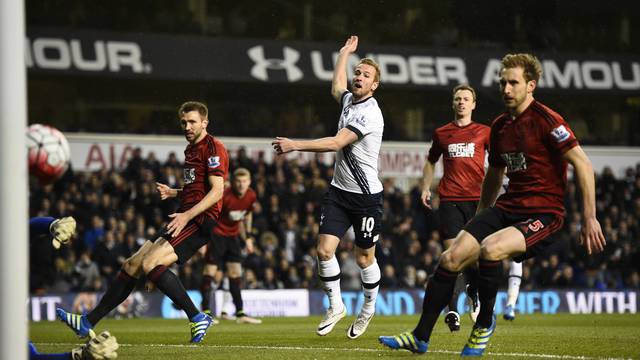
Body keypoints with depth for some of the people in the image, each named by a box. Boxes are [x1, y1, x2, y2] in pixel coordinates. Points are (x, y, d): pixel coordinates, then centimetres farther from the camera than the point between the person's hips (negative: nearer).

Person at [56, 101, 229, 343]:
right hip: (184, 220, 10)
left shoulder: (213, 148, -8)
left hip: (200, 220, -10)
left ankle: (197, 318, -19)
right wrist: (172, 193, 13)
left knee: (150, 263, -24)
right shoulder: (191, 149, 21)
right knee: (132, 265, 6)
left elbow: (217, 190, -18)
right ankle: (88, 322, 10)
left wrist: (187, 215, -25)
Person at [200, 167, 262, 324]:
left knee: (236, 273, 4)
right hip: (216, 233, -6)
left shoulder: (251, 196, -5)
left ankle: (240, 313, 8)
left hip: (233, 235, 6)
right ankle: (205, 312, -6)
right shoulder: (224, 196, -25)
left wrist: (247, 237, 17)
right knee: (210, 269, -10)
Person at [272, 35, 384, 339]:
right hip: (339, 191, 7)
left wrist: (295, 145, -27)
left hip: (366, 195, -7)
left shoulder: (369, 113, -18)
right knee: (325, 248, -7)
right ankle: (335, 306, 8)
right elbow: (337, 86, 36)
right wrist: (344, 53, 41)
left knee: (364, 257, 4)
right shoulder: (349, 100, 8)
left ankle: (369, 308, 24)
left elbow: (336, 143, -26)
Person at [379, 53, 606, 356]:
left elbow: (583, 164, -15)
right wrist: (480, 218, 32)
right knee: (450, 259, -8)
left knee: (490, 249, -32)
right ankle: (420, 337, 3)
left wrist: (590, 218, -19)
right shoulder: (500, 126, 13)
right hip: (507, 207, 7)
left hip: (543, 214, -7)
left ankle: (484, 325, -8)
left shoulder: (546, 120, -11)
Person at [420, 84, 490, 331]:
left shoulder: (483, 132, 10)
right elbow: (431, 161, 27)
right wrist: (426, 188, 15)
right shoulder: (442, 133, 14)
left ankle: (473, 292, 28)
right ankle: (452, 311, -7)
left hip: (477, 198, 0)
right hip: (450, 199, 0)